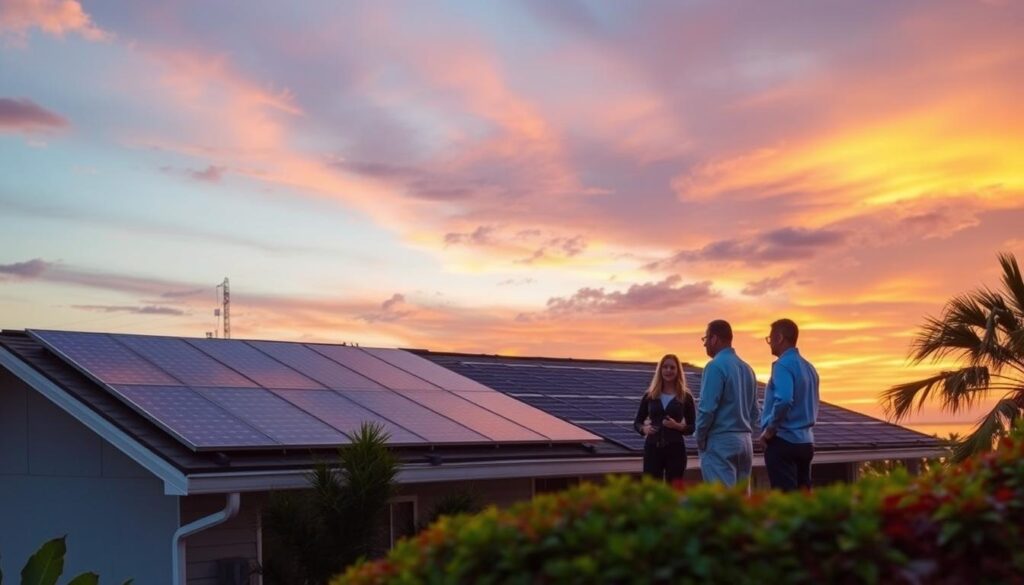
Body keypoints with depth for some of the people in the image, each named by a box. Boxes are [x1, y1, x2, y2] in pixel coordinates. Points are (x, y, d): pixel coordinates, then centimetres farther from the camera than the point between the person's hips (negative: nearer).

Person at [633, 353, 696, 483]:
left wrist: (678, 426, -13)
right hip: (652, 448, 1)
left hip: (675, 449, -1)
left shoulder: (685, 397, 3)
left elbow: (693, 427, 5)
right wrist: (644, 429, -9)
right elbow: (637, 422, 12)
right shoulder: (649, 396, 7)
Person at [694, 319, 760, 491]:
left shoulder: (716, 366, -11)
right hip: (745, 441, 8)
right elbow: (755, 411, 17)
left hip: (720, 441, -8)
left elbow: (707, 407, -16)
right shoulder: (746, 368, 14)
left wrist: (700, 438, -5)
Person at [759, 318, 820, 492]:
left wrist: (770, 429, -15)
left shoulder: (783, 365, -12)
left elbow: (784, 400, -26)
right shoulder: (808, 367, 14)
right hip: (805, 441, 8)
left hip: (783, 440, -8)